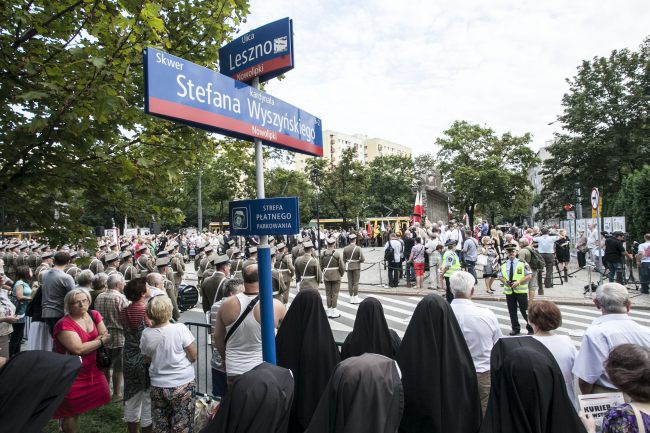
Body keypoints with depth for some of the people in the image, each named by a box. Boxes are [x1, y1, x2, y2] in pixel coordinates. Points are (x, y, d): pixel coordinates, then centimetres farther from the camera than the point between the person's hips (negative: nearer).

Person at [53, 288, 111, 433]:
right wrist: (100, 341, -15)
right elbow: (78, 349, -26)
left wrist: (90, 344, -16)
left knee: (81, 406, 13)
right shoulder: (64, 324, -19)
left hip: (92, 370, 6)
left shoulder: (94, 315, 0)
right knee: (73, 411, 4)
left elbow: (106, 336, 0)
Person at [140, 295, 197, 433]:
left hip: (157, 386, 3)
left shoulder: (146, 334, -10)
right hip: (182, 385, -3)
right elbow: (193, 357, -10)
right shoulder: (180, 329, -19)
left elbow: (147, 360, 4)